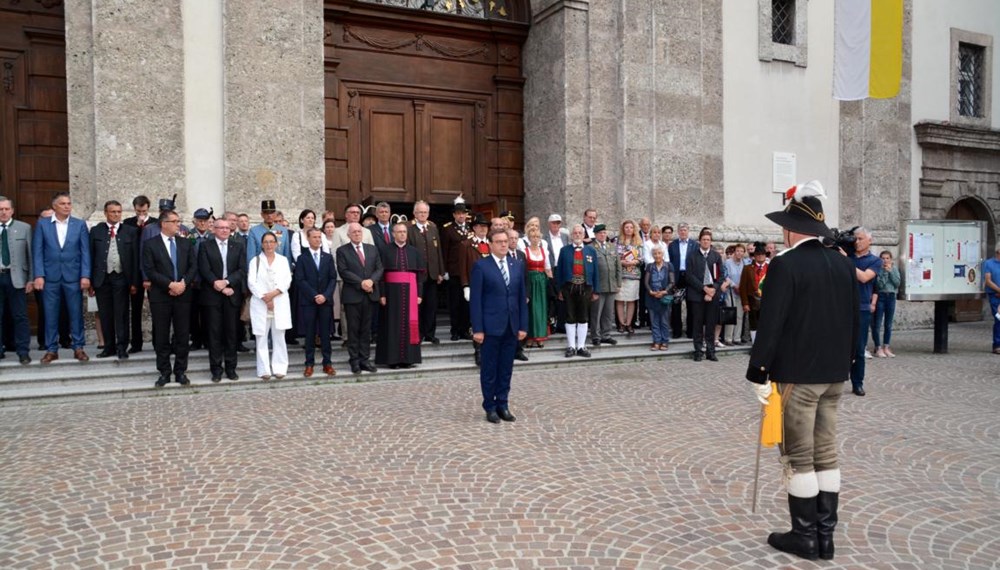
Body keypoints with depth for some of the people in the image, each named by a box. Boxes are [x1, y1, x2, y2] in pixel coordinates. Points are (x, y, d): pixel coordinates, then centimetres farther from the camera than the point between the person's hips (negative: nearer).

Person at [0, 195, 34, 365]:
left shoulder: (24, 228, 4)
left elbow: (31, 255, 2)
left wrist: (31, 279, -3)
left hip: (16, 277, -1)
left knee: (20, 316, 1)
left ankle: (23, 352, 6)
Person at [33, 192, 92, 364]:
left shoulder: (80, 224, 6)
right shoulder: (42, 224, 5)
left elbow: (85, 251, 2)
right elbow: (37, 251, 2)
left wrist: (85, 275, -6)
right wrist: (39, 275, -7)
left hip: (73, 277, 0)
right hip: (50, 277, 0)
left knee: (76, 314, 3)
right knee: (50, 315, 5)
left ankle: (78, 347, 12)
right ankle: (51, 349, 13)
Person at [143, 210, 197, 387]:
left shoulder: (186, 243, 11)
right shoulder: (151, 245, 0)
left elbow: (193, 266, 4)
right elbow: (149, 270, -7)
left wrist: (183, 283, -12)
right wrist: (170, 284, -15)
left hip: (183, 294, 2)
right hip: (160, 296, -2)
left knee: (182, 335, 4)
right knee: (161, 337, 4)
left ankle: (181, 372, 13)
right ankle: (164, 372, 13)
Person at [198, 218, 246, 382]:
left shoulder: (239, 246, 9)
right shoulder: (205, 246, 4)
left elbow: (242, 269, -1)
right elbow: (205, 270, -6)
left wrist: (226, 281, -14)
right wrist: (220, 287, -13)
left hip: (233, 295, 2)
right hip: (212, 295, -2)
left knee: (231, 332, 5)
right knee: (214, 333, 2)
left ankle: (230, 367, 13)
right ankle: (216, 368, 9)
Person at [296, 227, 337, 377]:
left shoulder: (328, 257, 11)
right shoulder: (302, 258, 3)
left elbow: (333, 278, 5)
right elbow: (300, 280, -4)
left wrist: (325, 295, -9)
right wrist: (314, 296, -12)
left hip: (326, 300, 2)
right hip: (308, 301, -2)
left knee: (325, 333, 4)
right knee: (310, 334, 2)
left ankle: (327, 363, 8)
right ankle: (309, 364, 7)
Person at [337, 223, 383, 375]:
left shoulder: (372, 249, 13)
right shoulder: (342, 251, 1)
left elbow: (379, 268, 6)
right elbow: (343, 271, -9)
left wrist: (371, 280, -12)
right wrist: (361, 283, -16)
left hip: (370, 294, 4)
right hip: (352, 295, -3)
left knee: (366, 329, 8)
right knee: (353, 330, 2)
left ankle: (365, 359, 13)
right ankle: (354, 361, 8)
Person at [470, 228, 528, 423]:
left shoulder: (518, 266, 9)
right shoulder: (481, 266, -5)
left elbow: (522, 297, 10)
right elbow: (475, 299, -7)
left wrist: (523, 325, 4)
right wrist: (477, 328, -12)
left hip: (512, 326, 4)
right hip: (491, 325, -4)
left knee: (506, 369, 10)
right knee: (489, 369, 6)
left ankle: (502, 405, 21)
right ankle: (490, 407, 17)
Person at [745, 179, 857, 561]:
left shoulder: (785, 264, -15)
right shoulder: (844, 264, 7)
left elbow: (770, 323, -18)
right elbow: (855, 321, 13)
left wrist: (758, 373, -13)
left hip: (796, 375, -7)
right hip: (834, 374, 7)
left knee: (799, 457, 2)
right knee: (826, 453, 13)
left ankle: (805, 537, 11)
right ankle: (825, 535, 21)